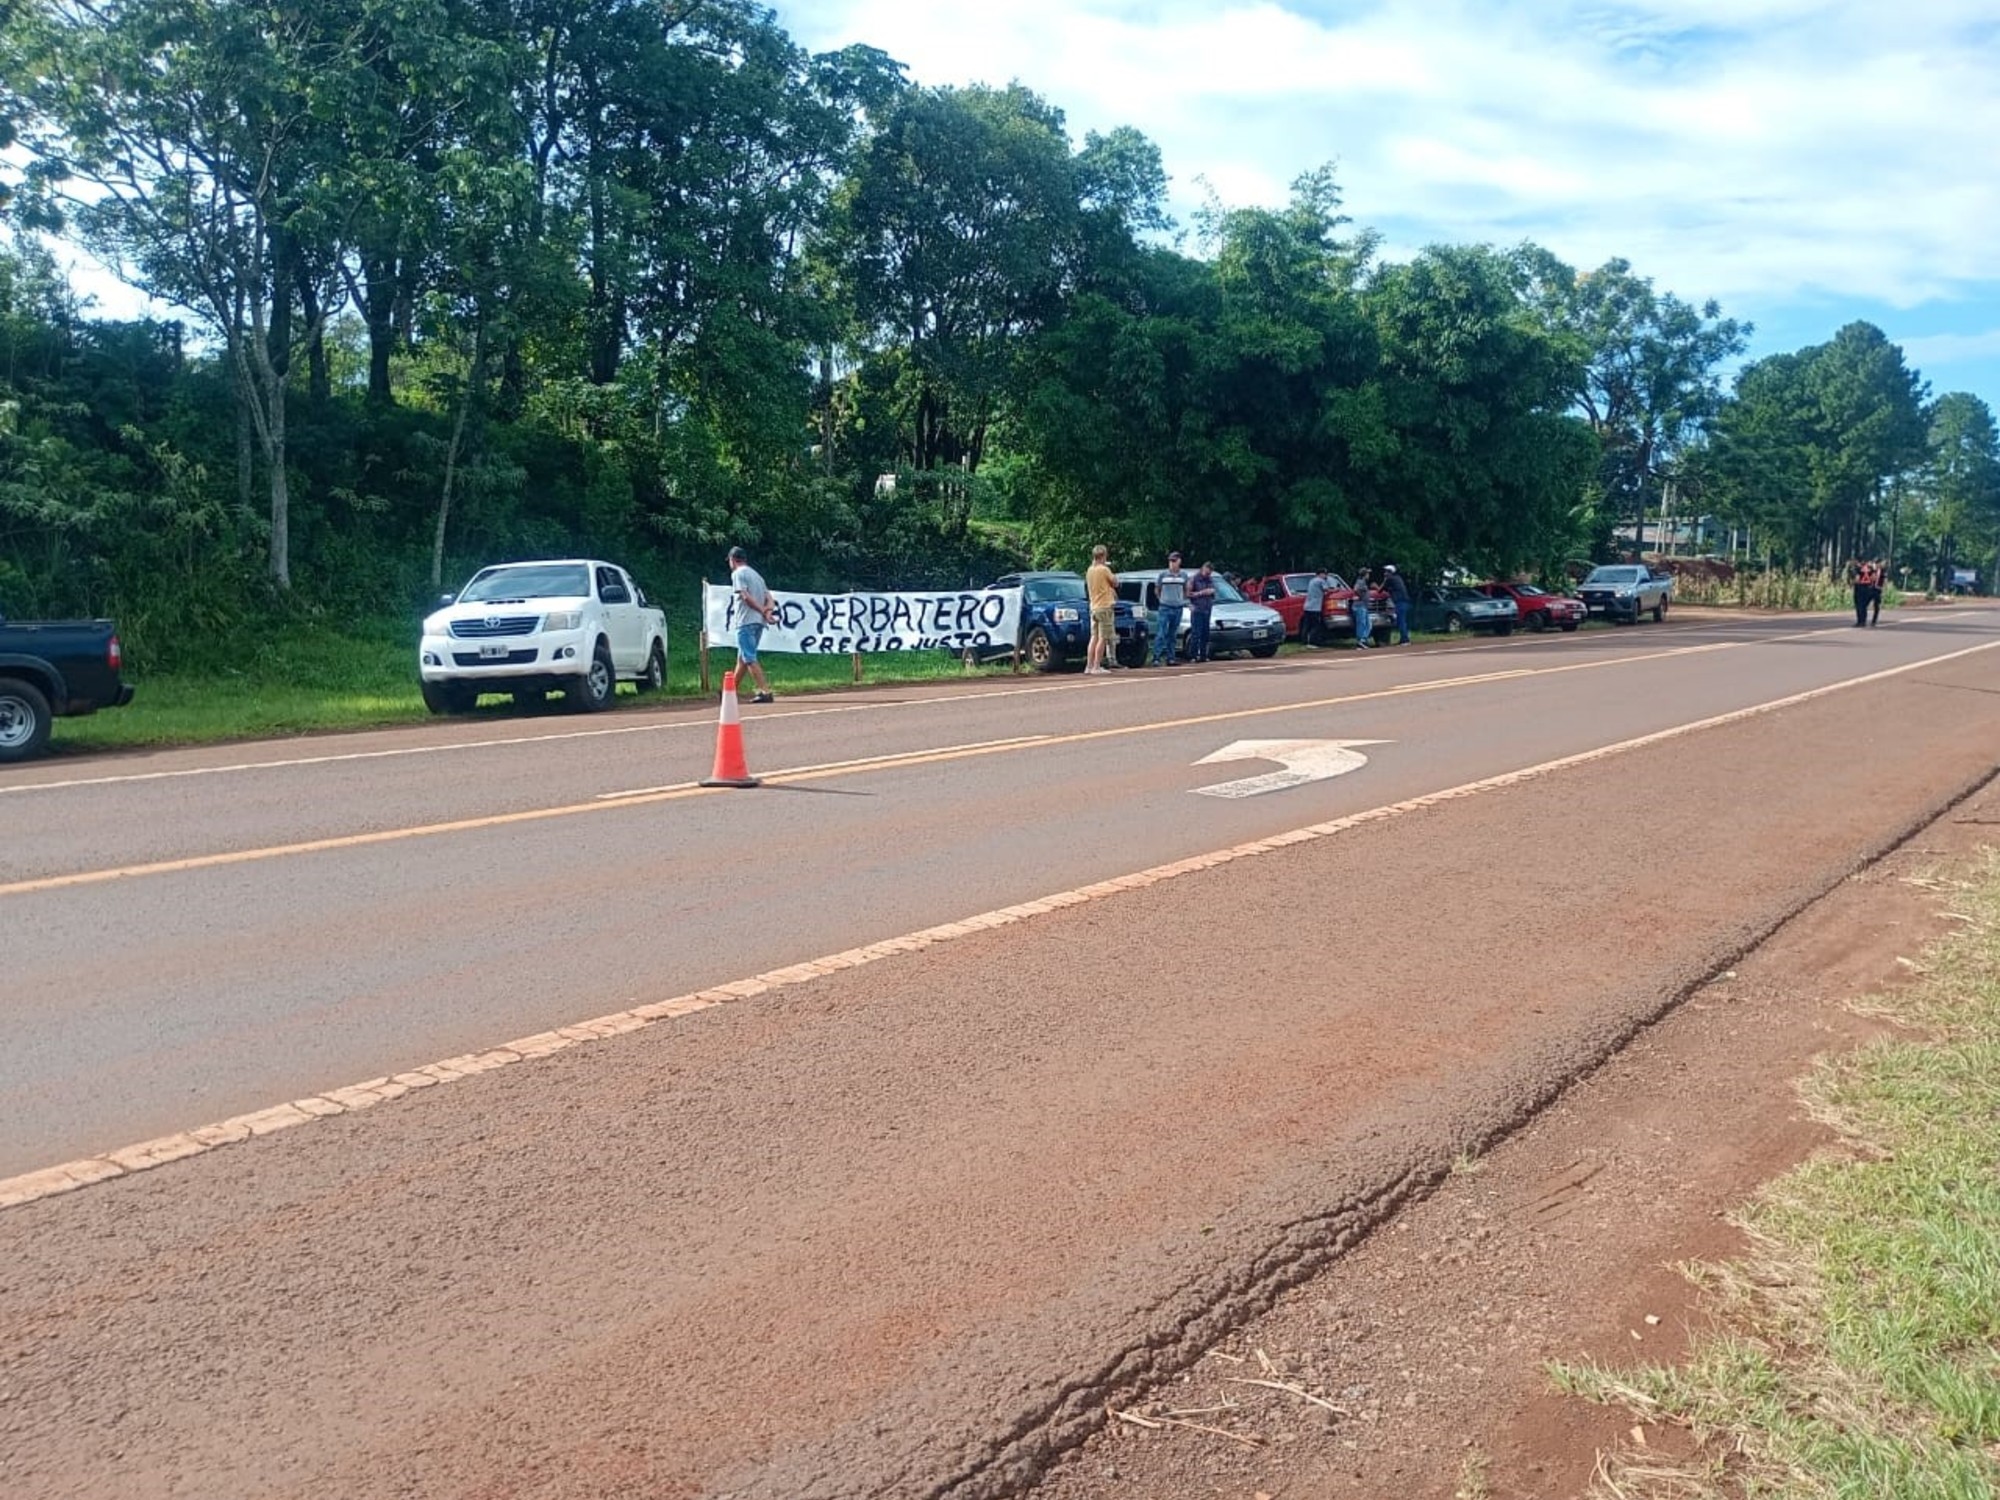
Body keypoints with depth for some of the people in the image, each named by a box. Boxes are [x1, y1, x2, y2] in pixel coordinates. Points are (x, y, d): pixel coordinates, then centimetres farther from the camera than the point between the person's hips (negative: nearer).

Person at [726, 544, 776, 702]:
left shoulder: (737, 573, -4)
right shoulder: (756, 574, 23)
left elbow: (746, 597, -17)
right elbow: (768, 597, 13)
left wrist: (762, 611, -19)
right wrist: (768, 610, -5)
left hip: (746, 622, -9)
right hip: (759, 622, 9)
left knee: (750, 658, -10)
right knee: (742, 657, 16)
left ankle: (765, 691, -19)